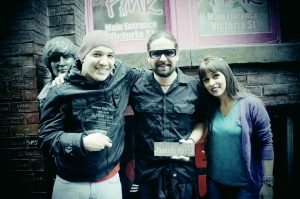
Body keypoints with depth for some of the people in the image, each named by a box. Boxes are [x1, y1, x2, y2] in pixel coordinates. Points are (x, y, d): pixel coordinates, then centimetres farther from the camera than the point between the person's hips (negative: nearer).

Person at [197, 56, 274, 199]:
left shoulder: (251, 104, -14)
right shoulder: (209, 107, -2)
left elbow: (266, 144, -11)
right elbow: (208, 142, 6)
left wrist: (268, 182, -10)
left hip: (246, 184, -3)